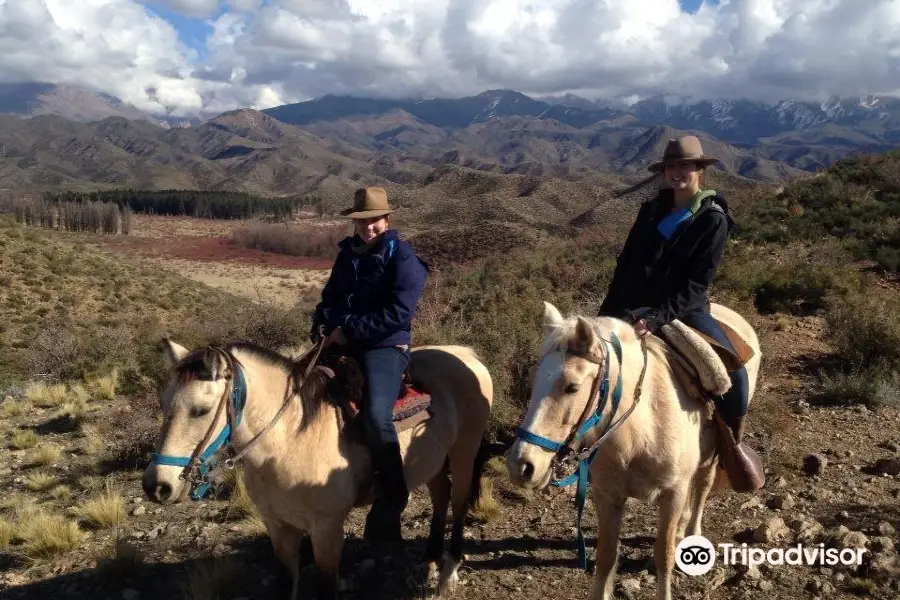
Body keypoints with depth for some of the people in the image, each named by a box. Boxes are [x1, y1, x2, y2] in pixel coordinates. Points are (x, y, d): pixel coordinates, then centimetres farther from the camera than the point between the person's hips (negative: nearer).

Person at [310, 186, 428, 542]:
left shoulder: (403, 259, -7)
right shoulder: (348, 254, 14)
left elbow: (397, 314, -17)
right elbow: (331, 296, 22)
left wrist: (348, 328, -18)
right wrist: (323, 323, 0)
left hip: (386, 347, -7)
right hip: (342, 343, 8)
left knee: (375, 415, -30)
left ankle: (392, 500, -12)